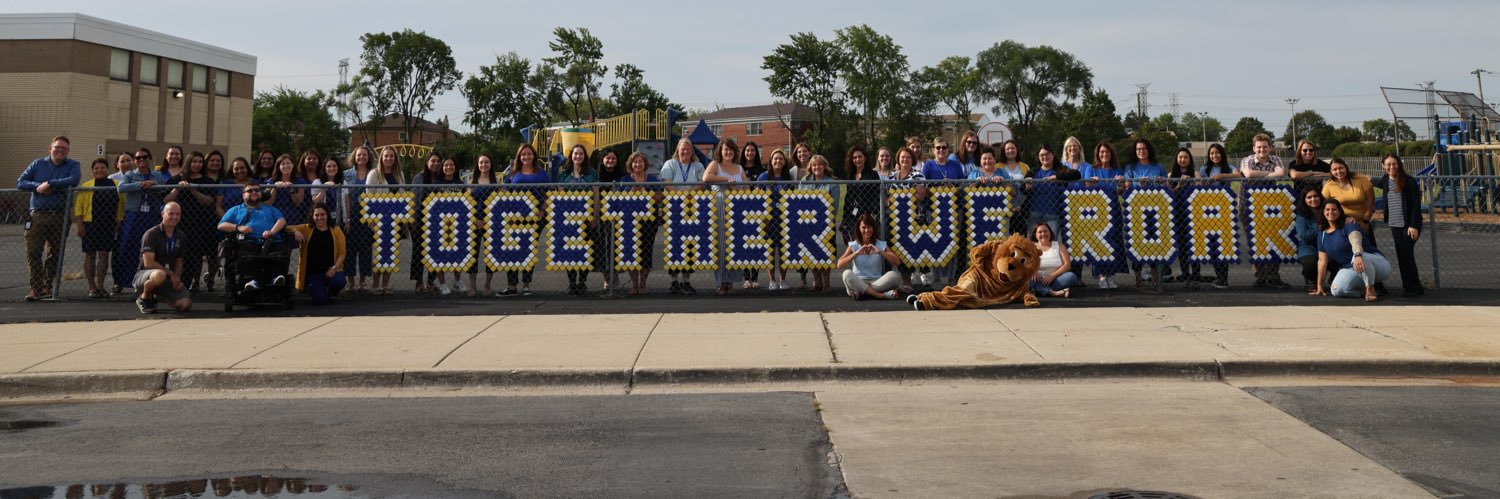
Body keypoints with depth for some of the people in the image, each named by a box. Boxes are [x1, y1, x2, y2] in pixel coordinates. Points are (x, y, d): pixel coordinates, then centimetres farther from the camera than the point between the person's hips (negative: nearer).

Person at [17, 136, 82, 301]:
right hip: (38, 215, 0)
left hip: (60, 216, 0)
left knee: (55, 254, 8)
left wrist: (49, 184, -16)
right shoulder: (38, 164, 11)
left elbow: (74, 180, -16)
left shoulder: (73, 165, 5)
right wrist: (37, 186, -11)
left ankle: (48, 285, 23)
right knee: (33, 251, -10)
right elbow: (20, 182, 7)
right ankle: (36, 288, -8)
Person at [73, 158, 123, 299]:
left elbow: (121, 205, 9)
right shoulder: (86, 186, 3)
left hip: (109, 226, 1)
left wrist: (119, 223, 3)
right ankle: (92, 287, 9)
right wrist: (80, 225, -7)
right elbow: (78, 206, 1)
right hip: (90, 225, -1)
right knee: (90, 255, 2)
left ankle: (100, 286, 12)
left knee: (104, 255, 4)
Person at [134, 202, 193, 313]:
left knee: (186, 304, -18)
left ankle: (158, 297, 15)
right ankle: (144, 298, -9)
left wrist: (177, 278, -7)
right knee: (159, 275, -43)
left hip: (170, 278, 6)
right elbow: (148, 263, -17)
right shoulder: (151, 234, -11)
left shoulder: (180, 237, 8)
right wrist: (171, 274, -16)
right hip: (144, 274, -6)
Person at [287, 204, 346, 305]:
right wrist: (295, 232, -23)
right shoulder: (306, 229, 6)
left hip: (331, 270, 0)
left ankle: (332, 291, 6)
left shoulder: (336, 230, 4)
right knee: (319, 300, -21)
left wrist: (334, 268, -15)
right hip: (313, 272, 0)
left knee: (338, 281, -34)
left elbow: (341, 252, 0)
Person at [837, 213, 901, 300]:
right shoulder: (853, 246, 5)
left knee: (895, 274, -27)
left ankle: (860, 293, -30)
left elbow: (897, 262, -7)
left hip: (877, 283, 1)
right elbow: (839, 265, -8)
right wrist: (857, 253, -20)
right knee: (847, 273, -33)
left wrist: (880, 252, -20)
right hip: (858, 283, -1)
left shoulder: (881, 245, 6)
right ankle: (881, 295, -33)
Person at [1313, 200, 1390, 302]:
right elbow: (1322, 260, 9)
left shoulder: (1349, 224, -10)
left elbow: (1356, 241, -33)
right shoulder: (1322, 234, 9)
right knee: (1336, 291, -27)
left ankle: (1370, 290, -29)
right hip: (1349, 268, 5)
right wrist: (1319, 286, 6)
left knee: (1359, 258, -43)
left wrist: (1358, 255, -56)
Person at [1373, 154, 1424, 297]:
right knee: (1401, 256, 6)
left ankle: (1414, 288, 0)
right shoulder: (1385, 180, 5)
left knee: (1407, 254, -9)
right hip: (1395, 225, 6)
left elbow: (1416, 204, -11)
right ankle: (1407, 286, 13)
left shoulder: (1409, 181, -11)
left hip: (1409, 225, -6)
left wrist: (1414, 225, -15)